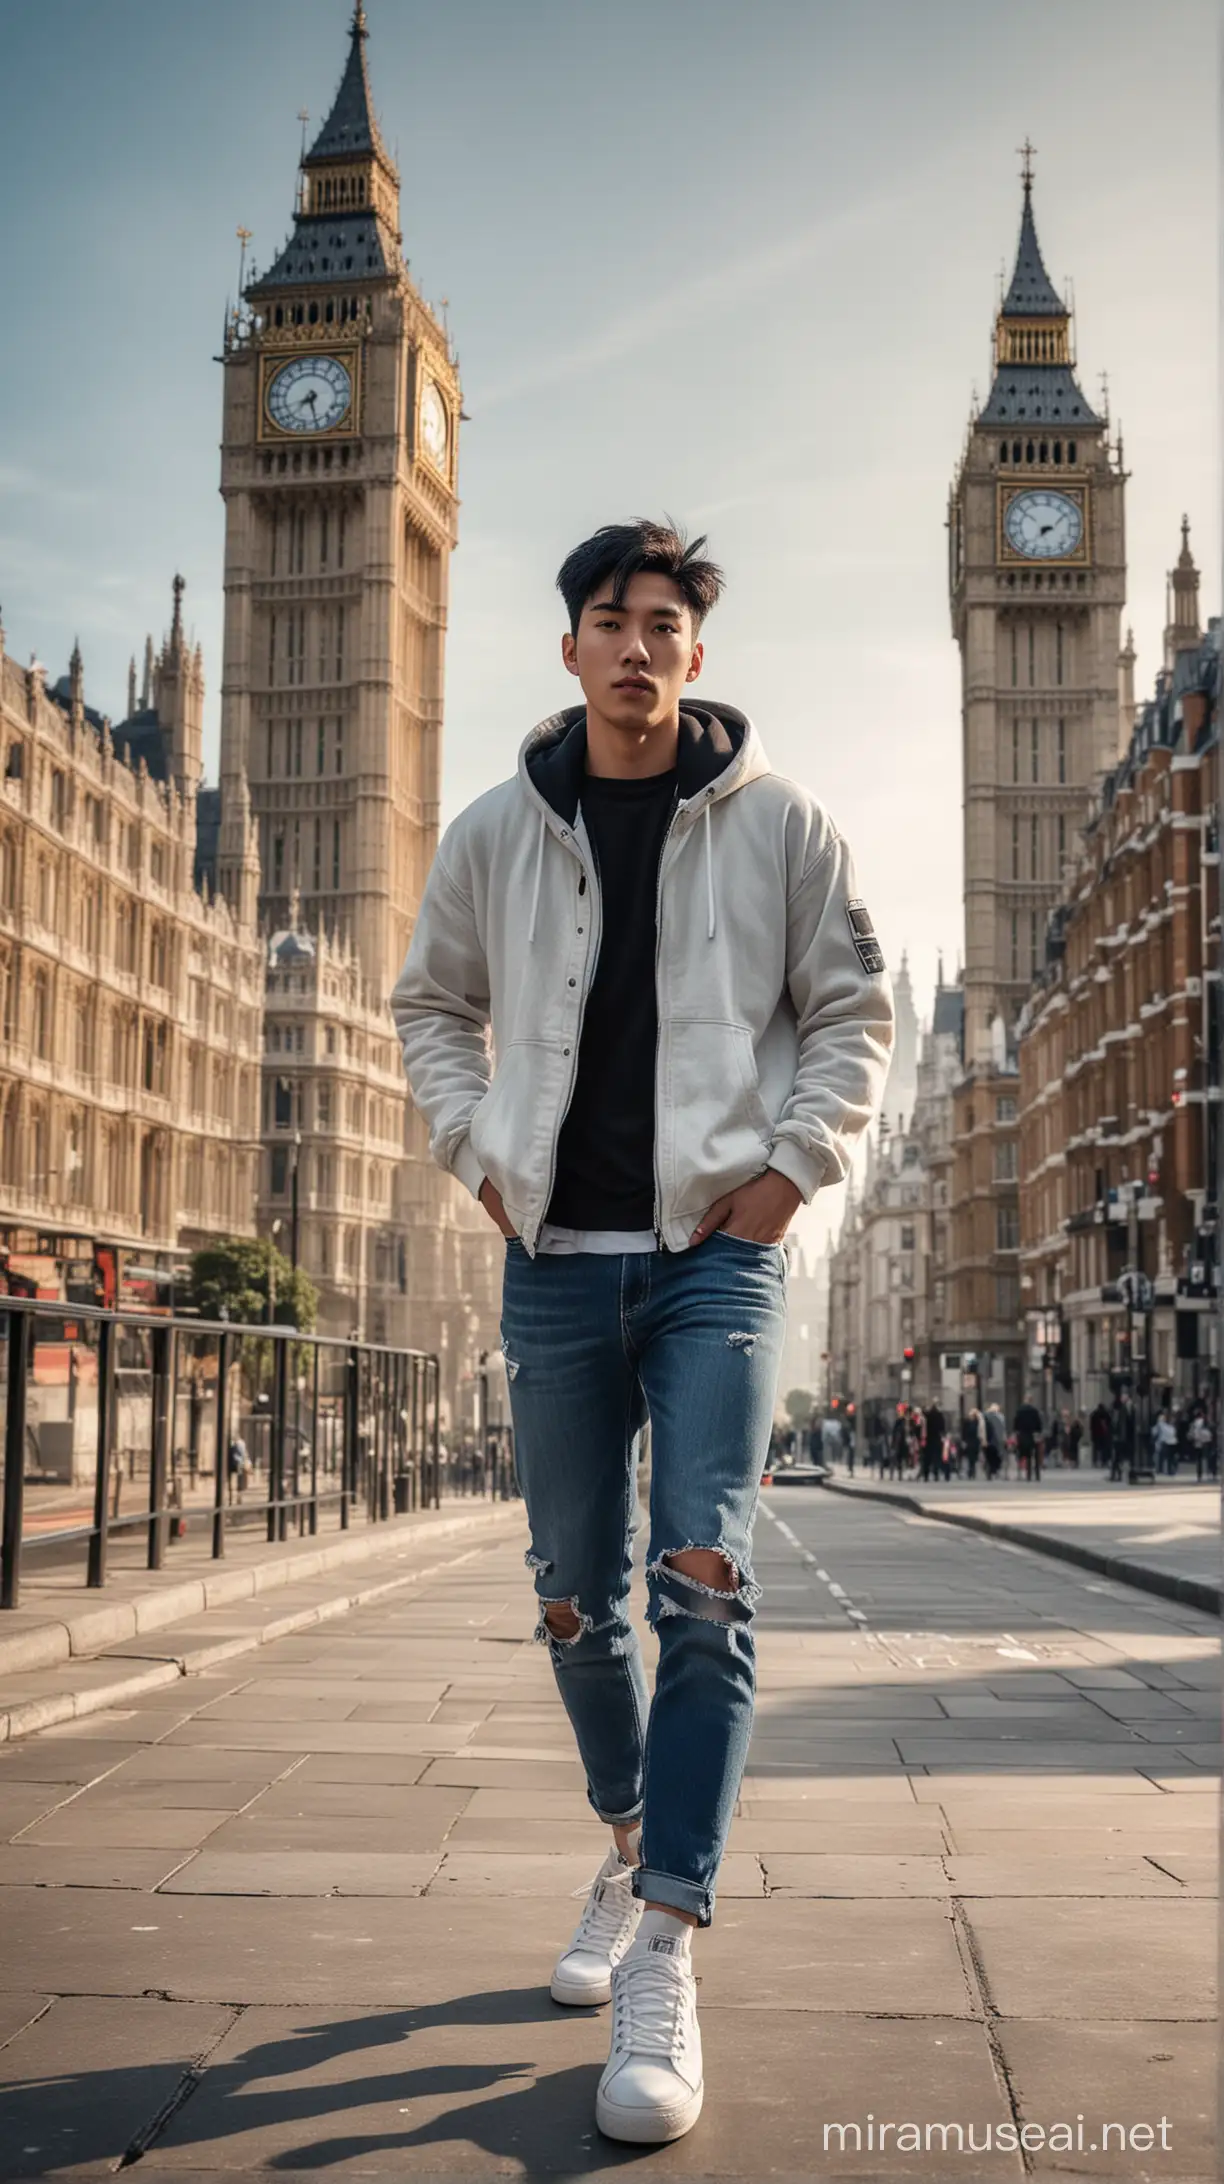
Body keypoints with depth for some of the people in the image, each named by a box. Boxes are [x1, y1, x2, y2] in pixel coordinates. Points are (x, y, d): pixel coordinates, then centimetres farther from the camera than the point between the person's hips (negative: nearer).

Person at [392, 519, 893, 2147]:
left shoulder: (779, 824, 2)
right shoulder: (496, 834, 7)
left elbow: (852, 1012, 7)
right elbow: (433, 1008, 17)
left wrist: (794, 1165, -5)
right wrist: (483, 1155, 4)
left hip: (717, 1248, -3)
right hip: (557, 1258, 3)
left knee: (703, 1589, -14)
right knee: (577, 1598, 11)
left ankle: (663, 1963, -11)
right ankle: (632, 1847, 35)